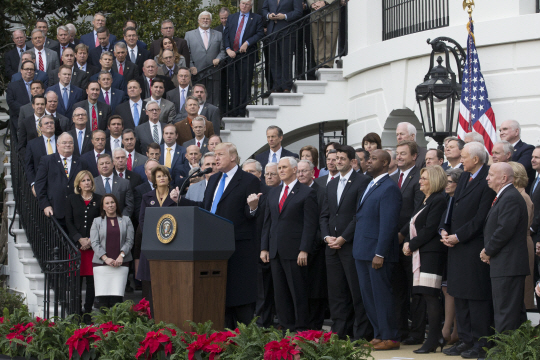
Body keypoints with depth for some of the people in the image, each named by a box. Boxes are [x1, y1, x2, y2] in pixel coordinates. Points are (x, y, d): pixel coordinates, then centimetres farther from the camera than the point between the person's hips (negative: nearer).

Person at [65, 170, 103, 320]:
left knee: (92, 278, -2)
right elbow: (69, 222, 5)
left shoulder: (99, 200, 8)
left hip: (93, 245, 0)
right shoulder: (72, 199, 10)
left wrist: (91, 240, -7)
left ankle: (88, 310, 4)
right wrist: (79, 239, -8)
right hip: (76, 244, 0)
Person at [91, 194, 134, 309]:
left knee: (117, 296, -12)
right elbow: (94, 243, 4)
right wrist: (106, 258, -9)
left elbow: (129, 241, 6)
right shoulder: (97, 221, 13)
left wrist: (121, 256, -9)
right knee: (102, 297, -8)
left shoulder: (126, 220, 13)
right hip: (101, 264, 0)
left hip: (121, 264, 0)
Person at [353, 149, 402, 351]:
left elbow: (388, 224, -18)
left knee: (381, 295, -3)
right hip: (362, 251, 9)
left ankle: (390, 338, 4)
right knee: (368, 295, 12)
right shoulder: (369, 186, 16)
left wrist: (380, 254, -21)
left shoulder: (389, 188, -13)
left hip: (378, 252, -9)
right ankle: (379, 334, 20)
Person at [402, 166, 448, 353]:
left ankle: (433, 339, -7)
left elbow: (429, 229, -17)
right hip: (421, 253, 10)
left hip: (432, 252, -10)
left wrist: (412, 245, -11)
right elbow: (414, 225, 20)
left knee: (430, 295, -10)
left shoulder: (439, 200, -11)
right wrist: (407, 242, 4)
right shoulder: (424, 201, 20)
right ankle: (438, 337, 14)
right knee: (427, 296, 9)